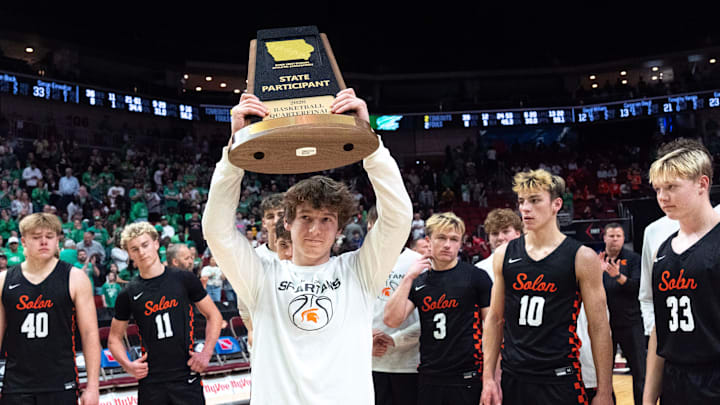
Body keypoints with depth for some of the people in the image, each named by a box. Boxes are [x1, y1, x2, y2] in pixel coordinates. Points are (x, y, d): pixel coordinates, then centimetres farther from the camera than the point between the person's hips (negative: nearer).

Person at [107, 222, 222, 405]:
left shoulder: (183, 279, 0)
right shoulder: (129, 294, 3)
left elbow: (213, 316, 8)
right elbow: (114, 338, 13)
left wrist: (206, 353, -3)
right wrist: (127, 365, -4)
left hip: (186, 377, -1)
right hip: (151, 383, 1)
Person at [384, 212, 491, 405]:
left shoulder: (476, 277, -2)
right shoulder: (418, 282, 9)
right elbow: (392, 320, -3)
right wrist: (409, 277, -7)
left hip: (467, 379, -3)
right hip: (428, 377, 4)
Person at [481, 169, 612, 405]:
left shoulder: (582, 258, -6)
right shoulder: (504, 255, 4)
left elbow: (599, 327, -5)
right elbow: (495, 318, 9)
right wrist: (488, 378, 5)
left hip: (560, 380, -3)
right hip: (512, 380, 3)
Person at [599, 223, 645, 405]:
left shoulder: (633, 258, 1)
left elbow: (638, 286, -11)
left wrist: (618, 276, -27)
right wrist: (598, 272, -18)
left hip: (630, 323, -2)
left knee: (640, 370, 2)